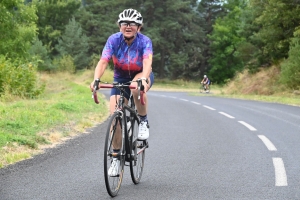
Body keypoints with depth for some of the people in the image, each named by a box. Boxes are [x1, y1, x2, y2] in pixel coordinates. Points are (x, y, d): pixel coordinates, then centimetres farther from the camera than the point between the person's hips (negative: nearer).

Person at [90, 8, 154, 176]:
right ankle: (116, 157, 2)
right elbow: (103, 62, -30)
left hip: (141, 76, -2)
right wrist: (96, 79, -49)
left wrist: (143, 79, -60)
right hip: (121, 79, 2)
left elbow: (147, 63, -39)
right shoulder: (114, 40, -19)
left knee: (137, 87, -39)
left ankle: (144, 121, -14)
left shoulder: (145, 41, -23)